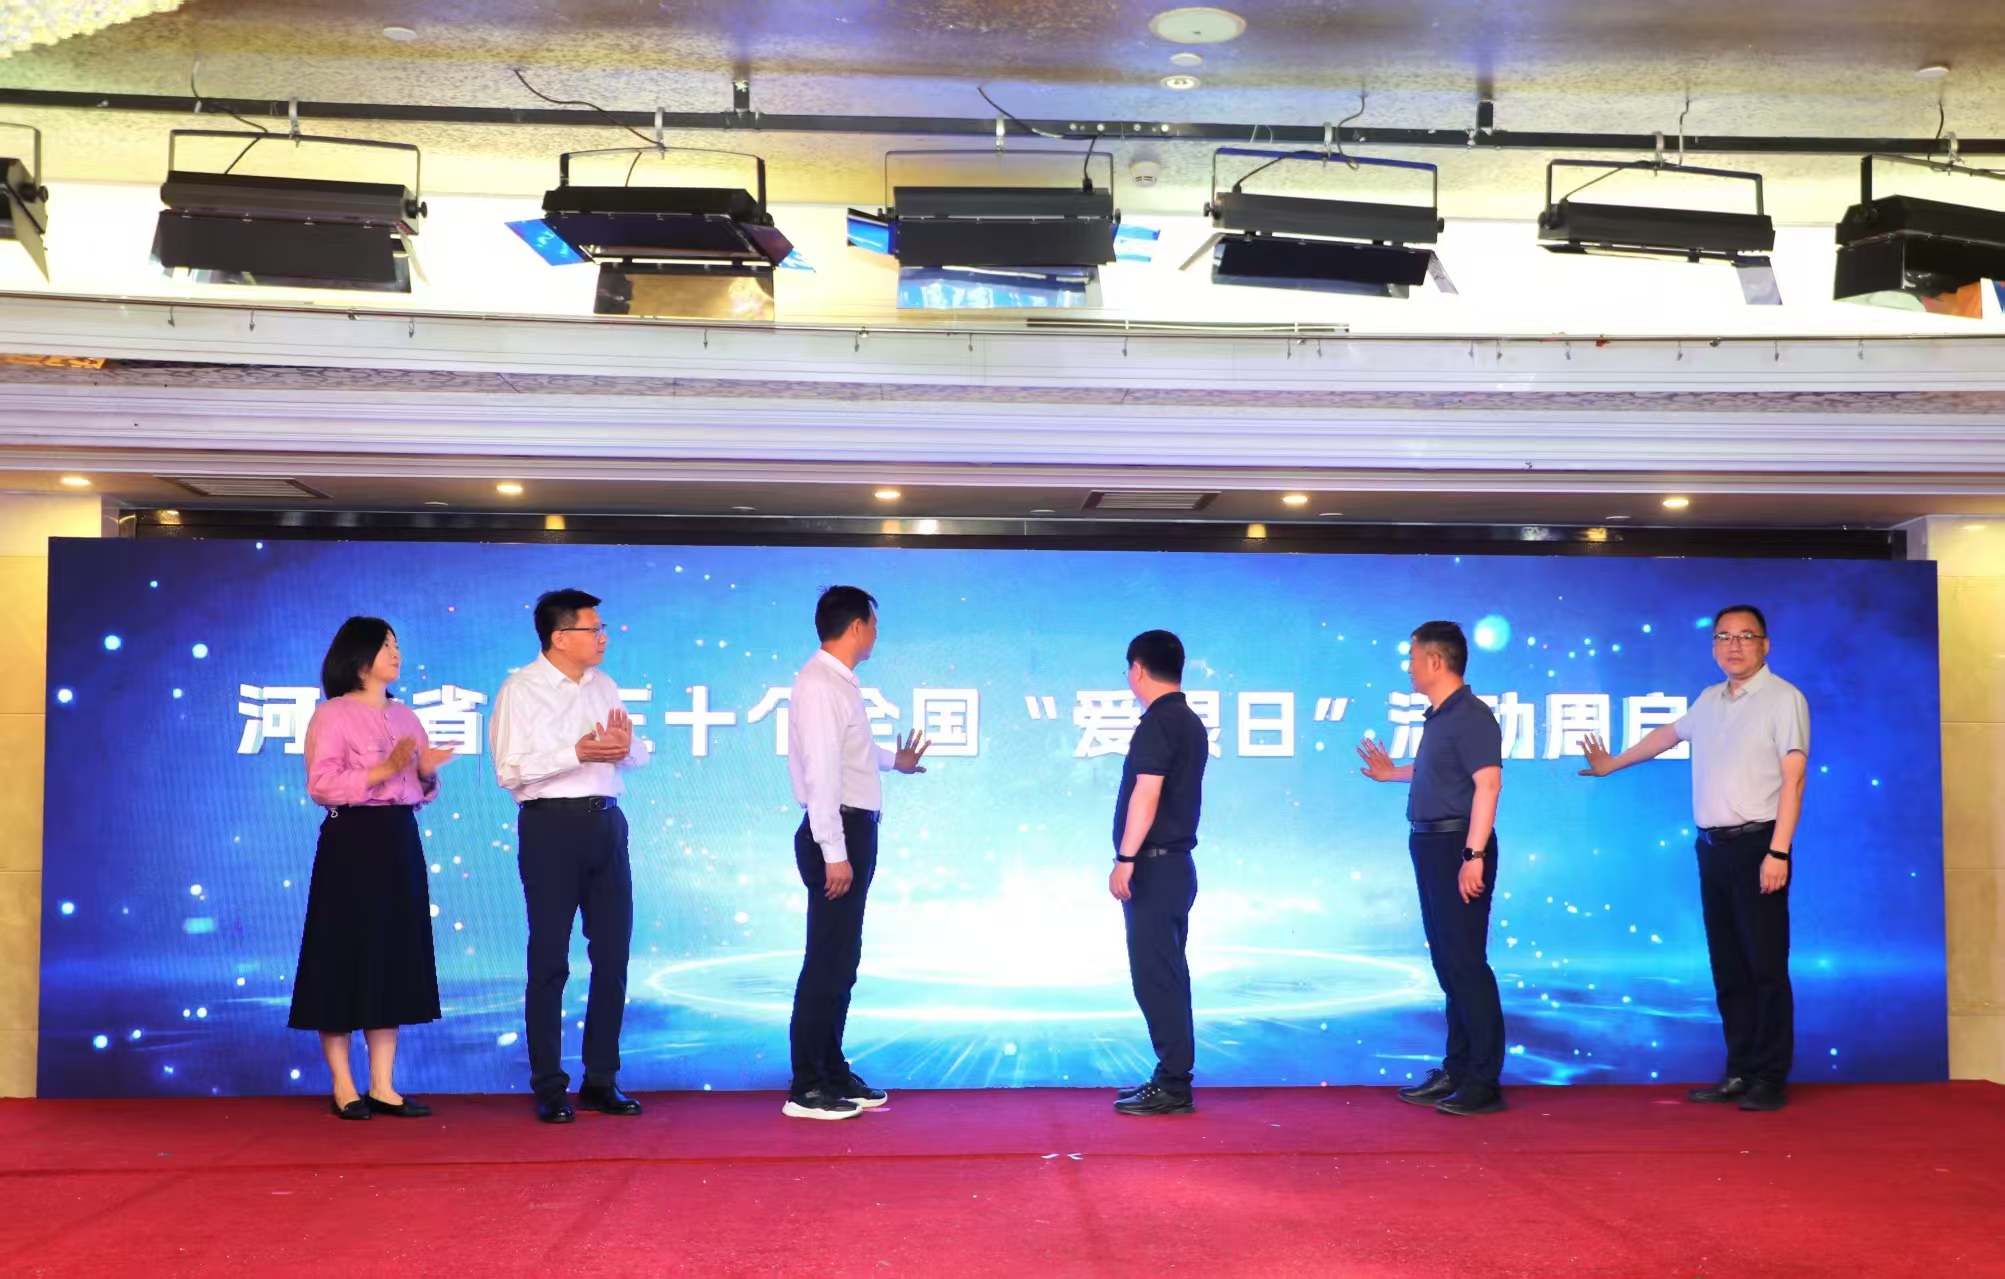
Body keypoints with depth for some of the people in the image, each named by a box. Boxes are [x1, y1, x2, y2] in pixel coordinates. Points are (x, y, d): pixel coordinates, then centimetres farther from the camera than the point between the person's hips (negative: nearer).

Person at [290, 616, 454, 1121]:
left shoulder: (405, 716, 15)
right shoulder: (331, 715, -4)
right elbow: (321, 785, -15)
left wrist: (427, 772, -4)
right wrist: (386, 769, -21)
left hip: (400, 843, 7)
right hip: (351, 842, -6)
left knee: (394, 959, 6)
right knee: (345, 957, -2)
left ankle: (383, 1086, 11)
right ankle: (343, 1087, 8)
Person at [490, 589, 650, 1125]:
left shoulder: (604, 686, 13)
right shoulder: (520, 691, -6)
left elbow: (639, 755, 16)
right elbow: (510, 770, -15)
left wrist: (625, 744, -8)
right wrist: (578, 752, -22)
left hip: (606, 822, 6)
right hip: (552, 825, -6)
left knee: (613, 953, 8)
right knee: (550, 959, 1)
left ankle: (601, 1080, 20)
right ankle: (548, 1088, 12)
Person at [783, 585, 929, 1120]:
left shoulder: (840, 682, 12)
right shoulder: (819, 684, -17)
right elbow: (822, 770, -22)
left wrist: (894, 760, 46)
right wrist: (835, 853, -24)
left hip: (854, 831, 10)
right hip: (835, 834, -10)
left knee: (843, 958, 15)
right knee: (828, 960, -5)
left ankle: (833, 1072, 25)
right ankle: (806, 1089, 2)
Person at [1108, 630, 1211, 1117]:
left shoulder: (1158, 721, -14)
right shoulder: (1190, 722, 14)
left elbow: (1146, 794, -21)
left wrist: (1126, 859, -20)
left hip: (1155, 864, -10)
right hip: (1174, 862, 10)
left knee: (1154, 974, -6)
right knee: (1166, 973, 13)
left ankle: (1172, 1086, -3)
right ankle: (1173, 1077, 19)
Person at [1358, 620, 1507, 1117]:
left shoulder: (1470, 716, -15)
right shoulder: (1439, 717, 14)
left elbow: (1488, 783, -23)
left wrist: (1473, 855, -28)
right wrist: (1393, 772, 35)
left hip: (1458, 847, -10)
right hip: (1432, 845, 10)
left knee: (1466, 963, -6)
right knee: (1447, 963, 14)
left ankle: (1484, 1081, 0)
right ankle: (1457, 1071, 22)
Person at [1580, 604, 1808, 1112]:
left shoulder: (1784, 699, -5)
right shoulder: (1708, 701, 15)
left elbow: (1793, 779, -11)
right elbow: (1669, 733, 33)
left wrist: (1778, 852, -19)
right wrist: (1613, 763, 46)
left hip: (1756, 845, -6)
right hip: (1711, 846, 6)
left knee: (1765, 966, -4)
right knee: (1727, 967, 9)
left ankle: (1770, 1079, 2)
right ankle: (1739, 1072, 15)